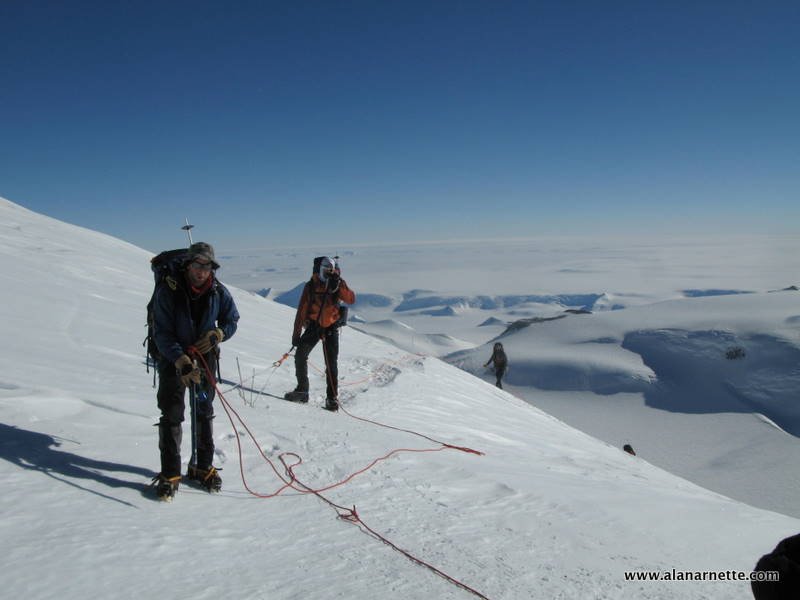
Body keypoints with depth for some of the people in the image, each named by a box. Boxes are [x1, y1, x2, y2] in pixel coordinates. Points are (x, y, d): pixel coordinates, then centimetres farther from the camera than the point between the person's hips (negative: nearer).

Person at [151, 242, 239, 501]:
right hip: (173, 358, -3)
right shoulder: (168, 290, -18)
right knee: (171, 415, -4)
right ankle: (170, 474, 8)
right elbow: (162, 333, -18)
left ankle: (203, 467, 26)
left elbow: (231, 321, 6)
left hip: (205, 358, 3)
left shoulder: (218, 292, -9)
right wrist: (182, 361, -29)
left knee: (204, 413, 11)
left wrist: (216, 335, -15)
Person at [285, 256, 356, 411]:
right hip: (313, 326, 2)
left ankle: (332, 397, 5)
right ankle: (302, 390, 12)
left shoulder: (338, 284, -4)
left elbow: (351, 300, -18)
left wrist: (339, 287, -31)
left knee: (331, 364, -3)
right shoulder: (310, 286, -3)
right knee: (300, 356, -2)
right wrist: (296, 334, -5)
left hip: (331, 327, -2)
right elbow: (301, 310, -2)